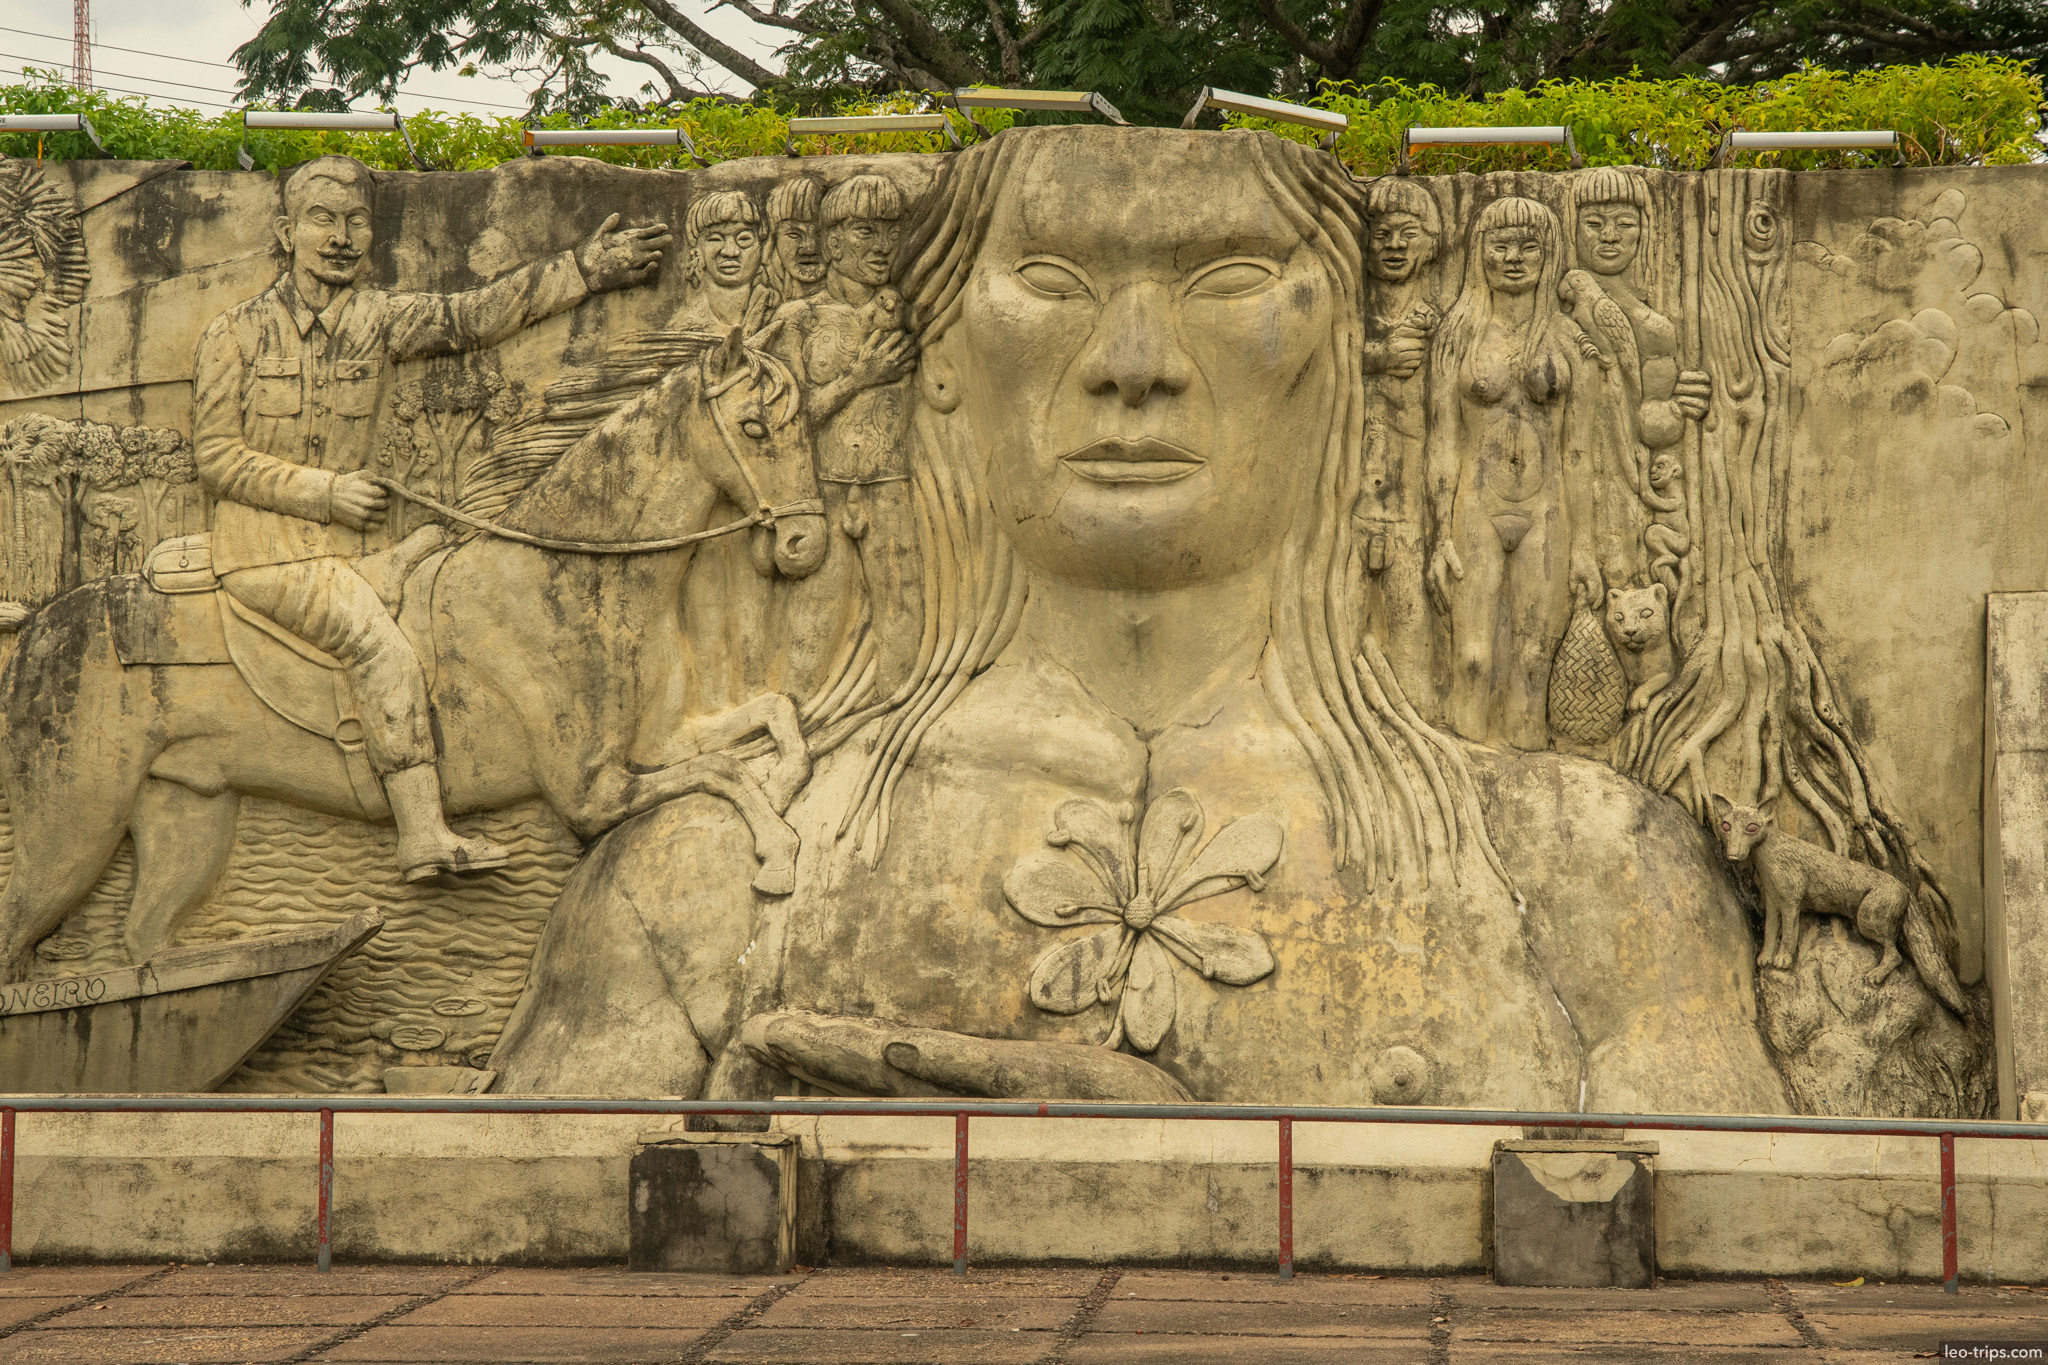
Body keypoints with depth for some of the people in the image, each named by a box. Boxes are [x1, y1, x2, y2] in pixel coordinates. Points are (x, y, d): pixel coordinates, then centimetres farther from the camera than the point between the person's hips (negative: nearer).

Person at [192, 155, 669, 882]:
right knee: (384, 652, -24)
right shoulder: (237, 333, 0)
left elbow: (481, 312, 4)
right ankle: (423, 838, -25)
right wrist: (324, 491, -12)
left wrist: (588, 267, -4)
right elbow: (216, 456, -4)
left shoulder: (380, 320, 9)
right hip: (267, 552, -5)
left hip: (350, 548, 5)